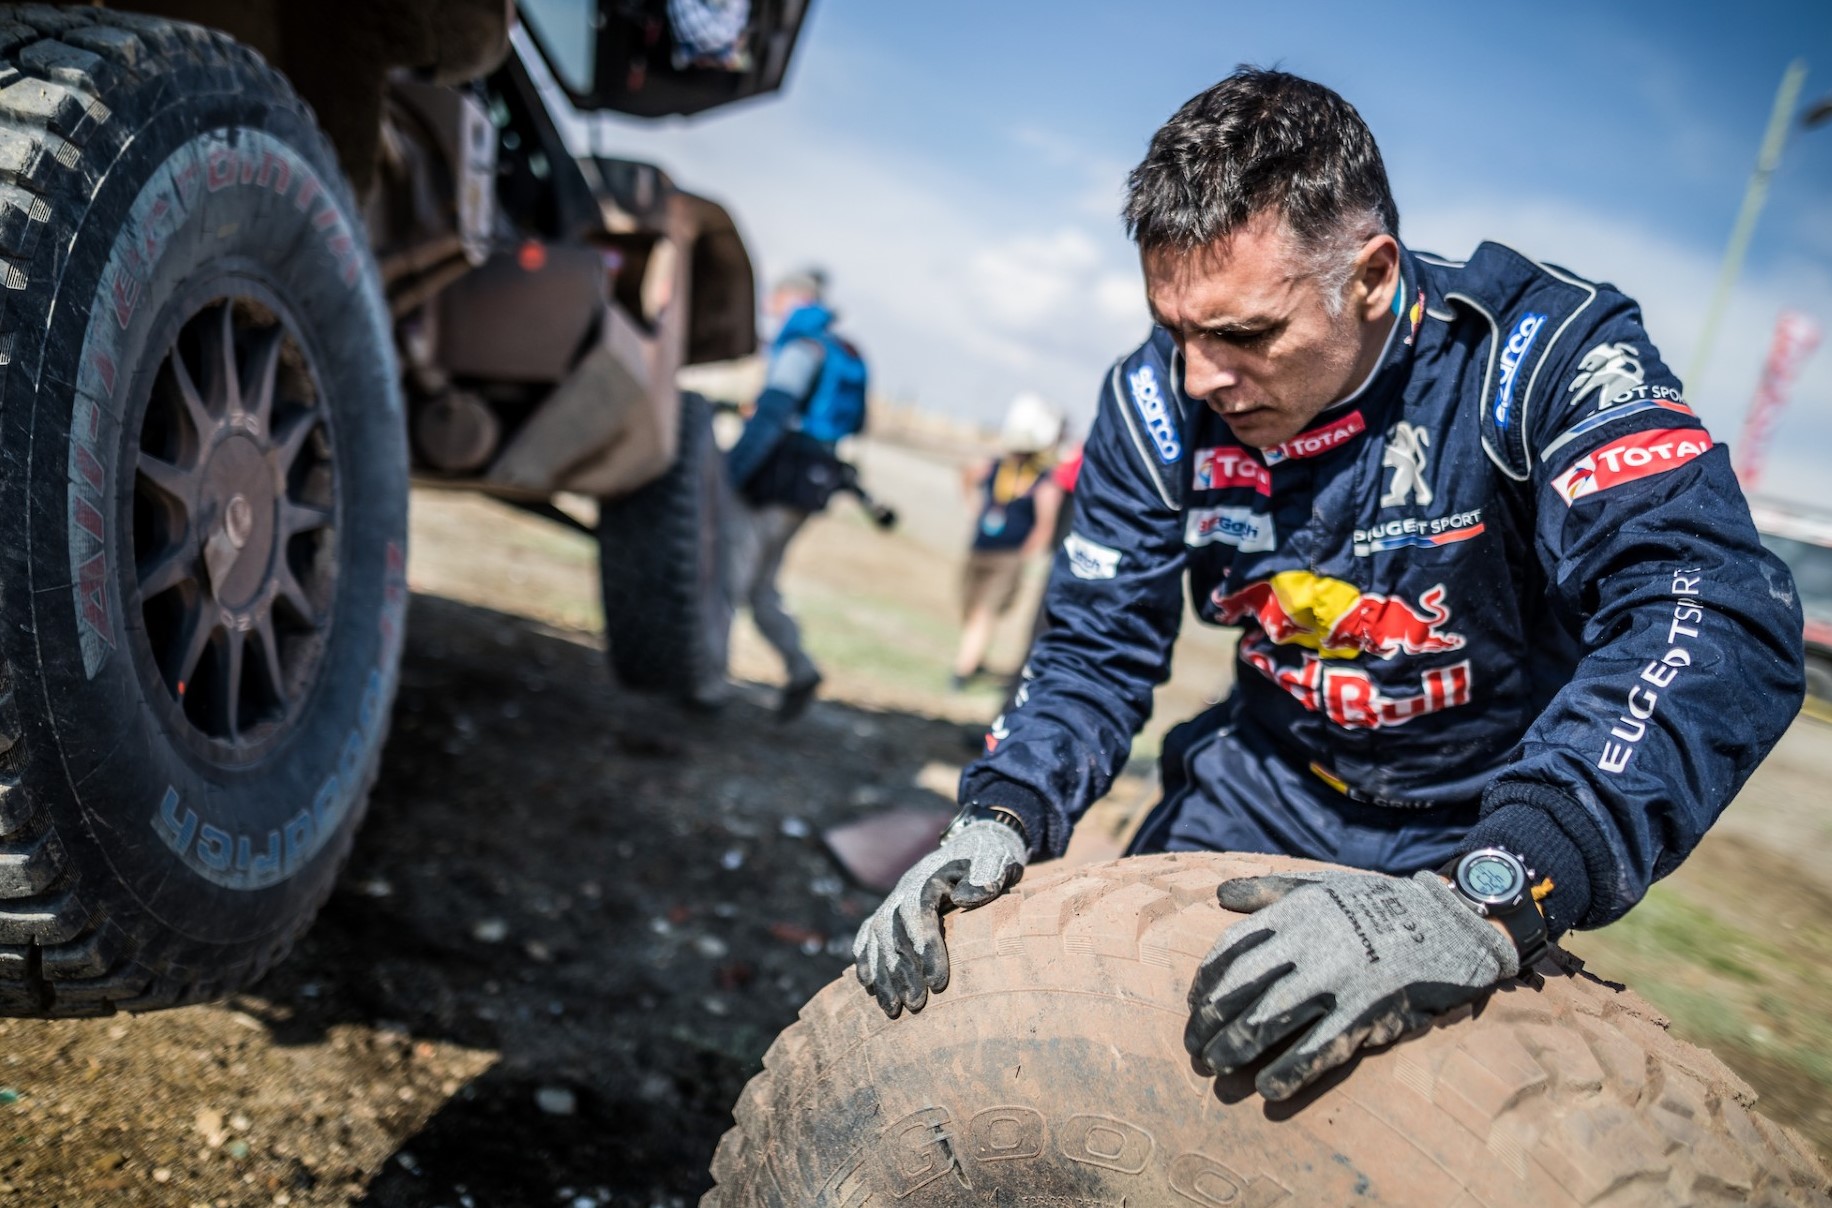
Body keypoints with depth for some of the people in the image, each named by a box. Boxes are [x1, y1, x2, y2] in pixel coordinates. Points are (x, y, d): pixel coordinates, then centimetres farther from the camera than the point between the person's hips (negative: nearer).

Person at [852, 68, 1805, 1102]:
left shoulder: (1543, 349, -25)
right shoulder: (1162, 399, -13)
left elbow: (1719, 623, -38)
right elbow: (1101, 649, -8)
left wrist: (1482, 903, -53)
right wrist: (1001, 817, -29)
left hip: (1488, 832, -3)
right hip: (1264, 788, 3)